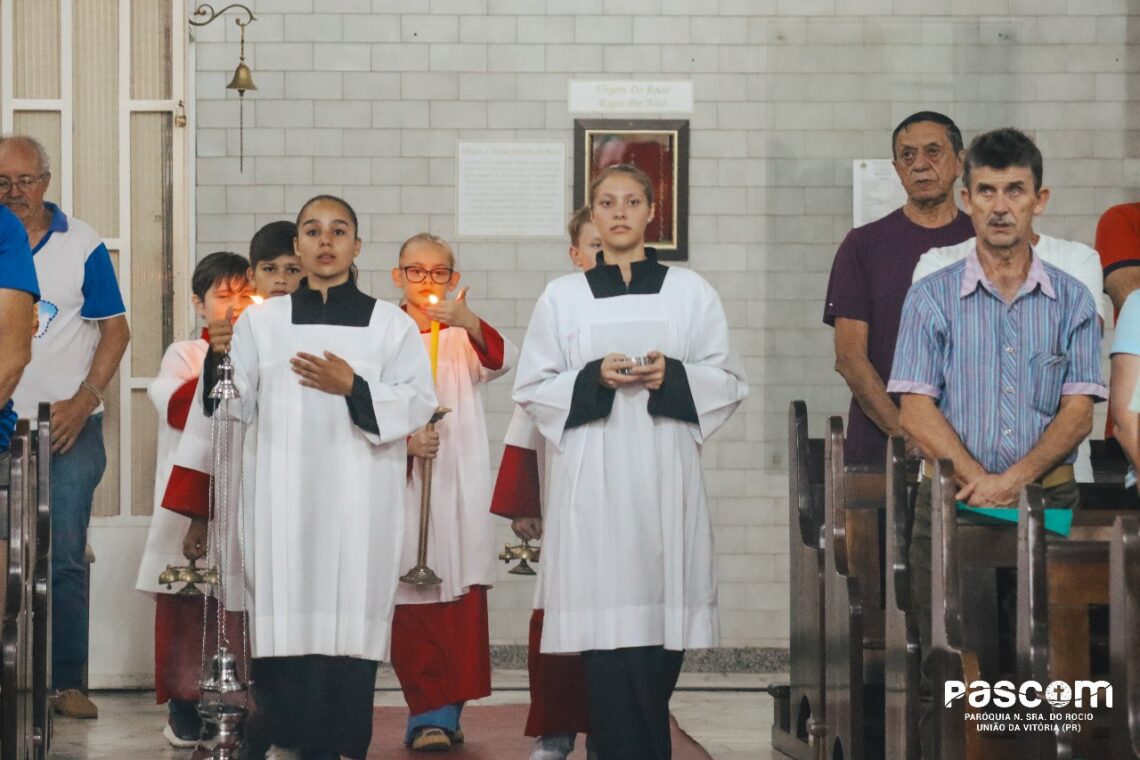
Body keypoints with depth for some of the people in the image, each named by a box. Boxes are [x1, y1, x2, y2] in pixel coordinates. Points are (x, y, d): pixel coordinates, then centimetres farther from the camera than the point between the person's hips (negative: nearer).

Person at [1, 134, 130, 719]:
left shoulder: (81, 245, 0)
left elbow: (115, 330, 3)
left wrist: (84, 400, -8)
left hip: (67, 428, -2)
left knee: (64, 560, -1)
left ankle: (67, 681, 5)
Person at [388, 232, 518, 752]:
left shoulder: (466, 335, 10)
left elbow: (503, 361, -12)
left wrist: (469, 323, -31)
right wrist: (403, 439, -15)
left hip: (459, 481, 1)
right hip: (401, 481, -1)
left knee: (463, 596, -4)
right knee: (411, 598, -5)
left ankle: (445, 710, 2)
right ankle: (427, 713, 0)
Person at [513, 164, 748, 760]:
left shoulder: (690, 292, 11)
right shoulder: (562, 297, 10)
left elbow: (728, 381, 9)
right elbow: (532, 389, 8)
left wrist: (673, 375, -9)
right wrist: (594, 379, -9)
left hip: (665, 479, 1)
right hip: (592, 482, -1)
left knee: (660, 620, -4)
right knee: (607, 640, -8)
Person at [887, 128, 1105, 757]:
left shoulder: (1071, 300, 9)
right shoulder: (933, 297, 6)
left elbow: (1078, 411, 1)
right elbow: (916, 411, -1)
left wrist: (1015, 478, -15)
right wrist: (978, 480, -14)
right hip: (952, 500, -1)